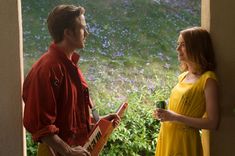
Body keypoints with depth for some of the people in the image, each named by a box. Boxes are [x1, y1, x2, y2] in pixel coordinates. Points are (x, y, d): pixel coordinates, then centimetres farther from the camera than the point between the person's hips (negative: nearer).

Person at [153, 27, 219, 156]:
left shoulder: (208, 79, -13)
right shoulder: (183, 76, 9)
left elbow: (212, 123, -17)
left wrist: (175, 117, -19)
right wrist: (165, 114, 0)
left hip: (184, 141, -7)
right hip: (167, 138, 7)